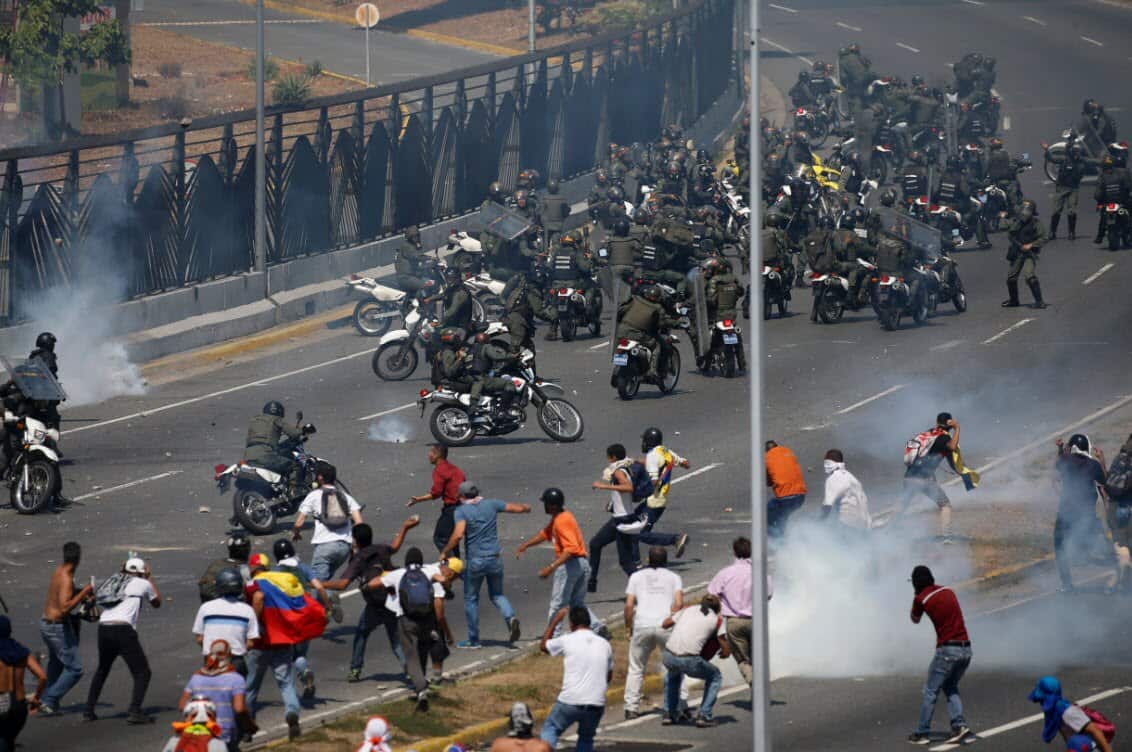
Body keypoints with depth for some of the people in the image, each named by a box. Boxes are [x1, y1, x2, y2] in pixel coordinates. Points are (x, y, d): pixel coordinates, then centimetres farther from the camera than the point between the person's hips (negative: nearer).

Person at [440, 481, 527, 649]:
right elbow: (518, 508, 12)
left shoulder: (462, 511, -9)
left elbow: (458, 534, -23)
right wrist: (526, 508, 35)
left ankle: (473, 640, 17)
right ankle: (510, 617, -10)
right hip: (495, 559, 4)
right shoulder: (491, 504, 3)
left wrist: (445, 552, -11)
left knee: (471, 599, 12)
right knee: (497, 595, 19)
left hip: (475, 561, -4)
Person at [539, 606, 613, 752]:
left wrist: (555, 620, 27)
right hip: (596, 705, 3)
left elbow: (543, 646, 19)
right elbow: (609, 675, 21)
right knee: (586, 738, 25)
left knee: (550, 730, 17)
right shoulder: (604, 644, 9)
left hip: (570, 702, -3)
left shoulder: (567, 641, -2)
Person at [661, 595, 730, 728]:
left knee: (674, 673, 41)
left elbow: (664, 624, 28)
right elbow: (726, 652, 11)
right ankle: (704, 716, 16)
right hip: (689, 661, -4)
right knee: (715, 676, 26)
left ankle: (669, 713, 34)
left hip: (668, 657, 4)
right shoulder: (717, 620, 11)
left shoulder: (688, 610, 20)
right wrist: (724, 652, 36)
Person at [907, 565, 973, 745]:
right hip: (966, 648, 6)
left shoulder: (921, 599, -5)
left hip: (947, 649, -6)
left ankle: (922, 733, 5)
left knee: (930, 691, 4)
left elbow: (915, 620, 13)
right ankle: (959, 725, 4)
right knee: (950, 688, 21)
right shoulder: (948, 591, 11)